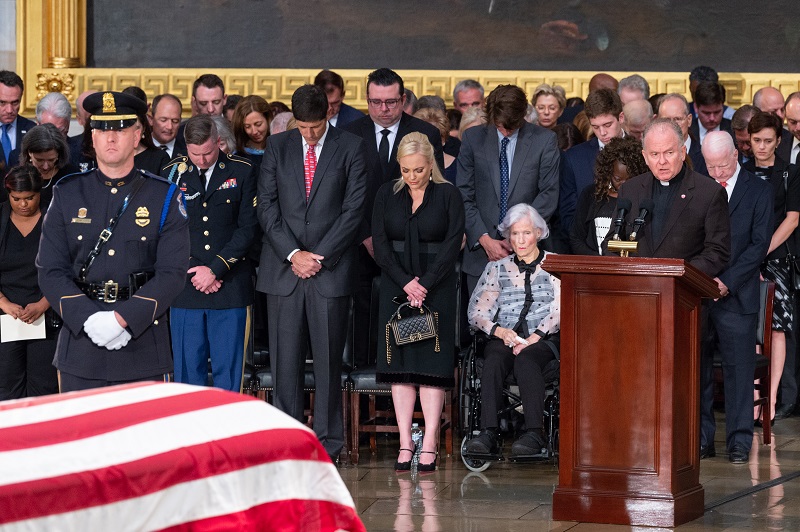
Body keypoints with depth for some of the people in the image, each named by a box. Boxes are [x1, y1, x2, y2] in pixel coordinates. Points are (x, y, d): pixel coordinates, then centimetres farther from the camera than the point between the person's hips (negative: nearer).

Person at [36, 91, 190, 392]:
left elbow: (173, 273, -4)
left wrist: (123, 319, -16)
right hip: (80, 348, 1)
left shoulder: (165, 198, 4)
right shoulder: (67, 195, 8)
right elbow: (50, 271, 2)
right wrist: (89, 319, -13)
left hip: (143, 348, -1)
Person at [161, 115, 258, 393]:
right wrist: (194, 272, -6)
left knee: (228, 370, -1)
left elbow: (247, 228, -1)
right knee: (187, 368, 1)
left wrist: (215, 269, -9)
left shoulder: (241, 172, 3)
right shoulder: (172, 173, 5)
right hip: (186, 286, 1)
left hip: (230, 286, -1)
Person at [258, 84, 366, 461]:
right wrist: (293, 254, -7)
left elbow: (353, 209, -3)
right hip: (283, 270, 2)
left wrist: (319, 257, -9)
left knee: (328, 360, 0)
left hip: (331, 270, -2)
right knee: (285, 362, 1)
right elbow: (267, 206, 5)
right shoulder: (277, 146, 10)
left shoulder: (350, 148, 3)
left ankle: (327, 444, 6)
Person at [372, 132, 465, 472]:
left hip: (436, 288, -2)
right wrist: (406, 283, -10)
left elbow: (452, 244, -5)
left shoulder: (448, 195, 0)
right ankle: (405, 445, 0)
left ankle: (429, 446, -6)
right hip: (396, 288, 2)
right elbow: (380, 243, 1)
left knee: (432, 367, -5)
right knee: (400, 366, -1)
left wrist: (425, 284, -12)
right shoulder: (386, 195, 6)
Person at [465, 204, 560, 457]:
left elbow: (560, 310, 0)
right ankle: (488, 433, -45)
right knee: (494, 361, -34)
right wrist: (499, 331, -10)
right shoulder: (498, 269, 20)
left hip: (543, 339, -2)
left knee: (525, 359, -37)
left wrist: (533, 338, -15)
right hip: (504, 338, 2)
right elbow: (476, 311, 10)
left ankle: (534, 433, -45)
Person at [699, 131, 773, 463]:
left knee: (739, 370, -1)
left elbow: (759, 244, -3)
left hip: (736, 296, -2)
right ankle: (701, 439, 9)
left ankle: (739, 442, 4)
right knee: (697, 369, 3)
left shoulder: (758, 191, 3)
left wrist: (728, 281, -12)